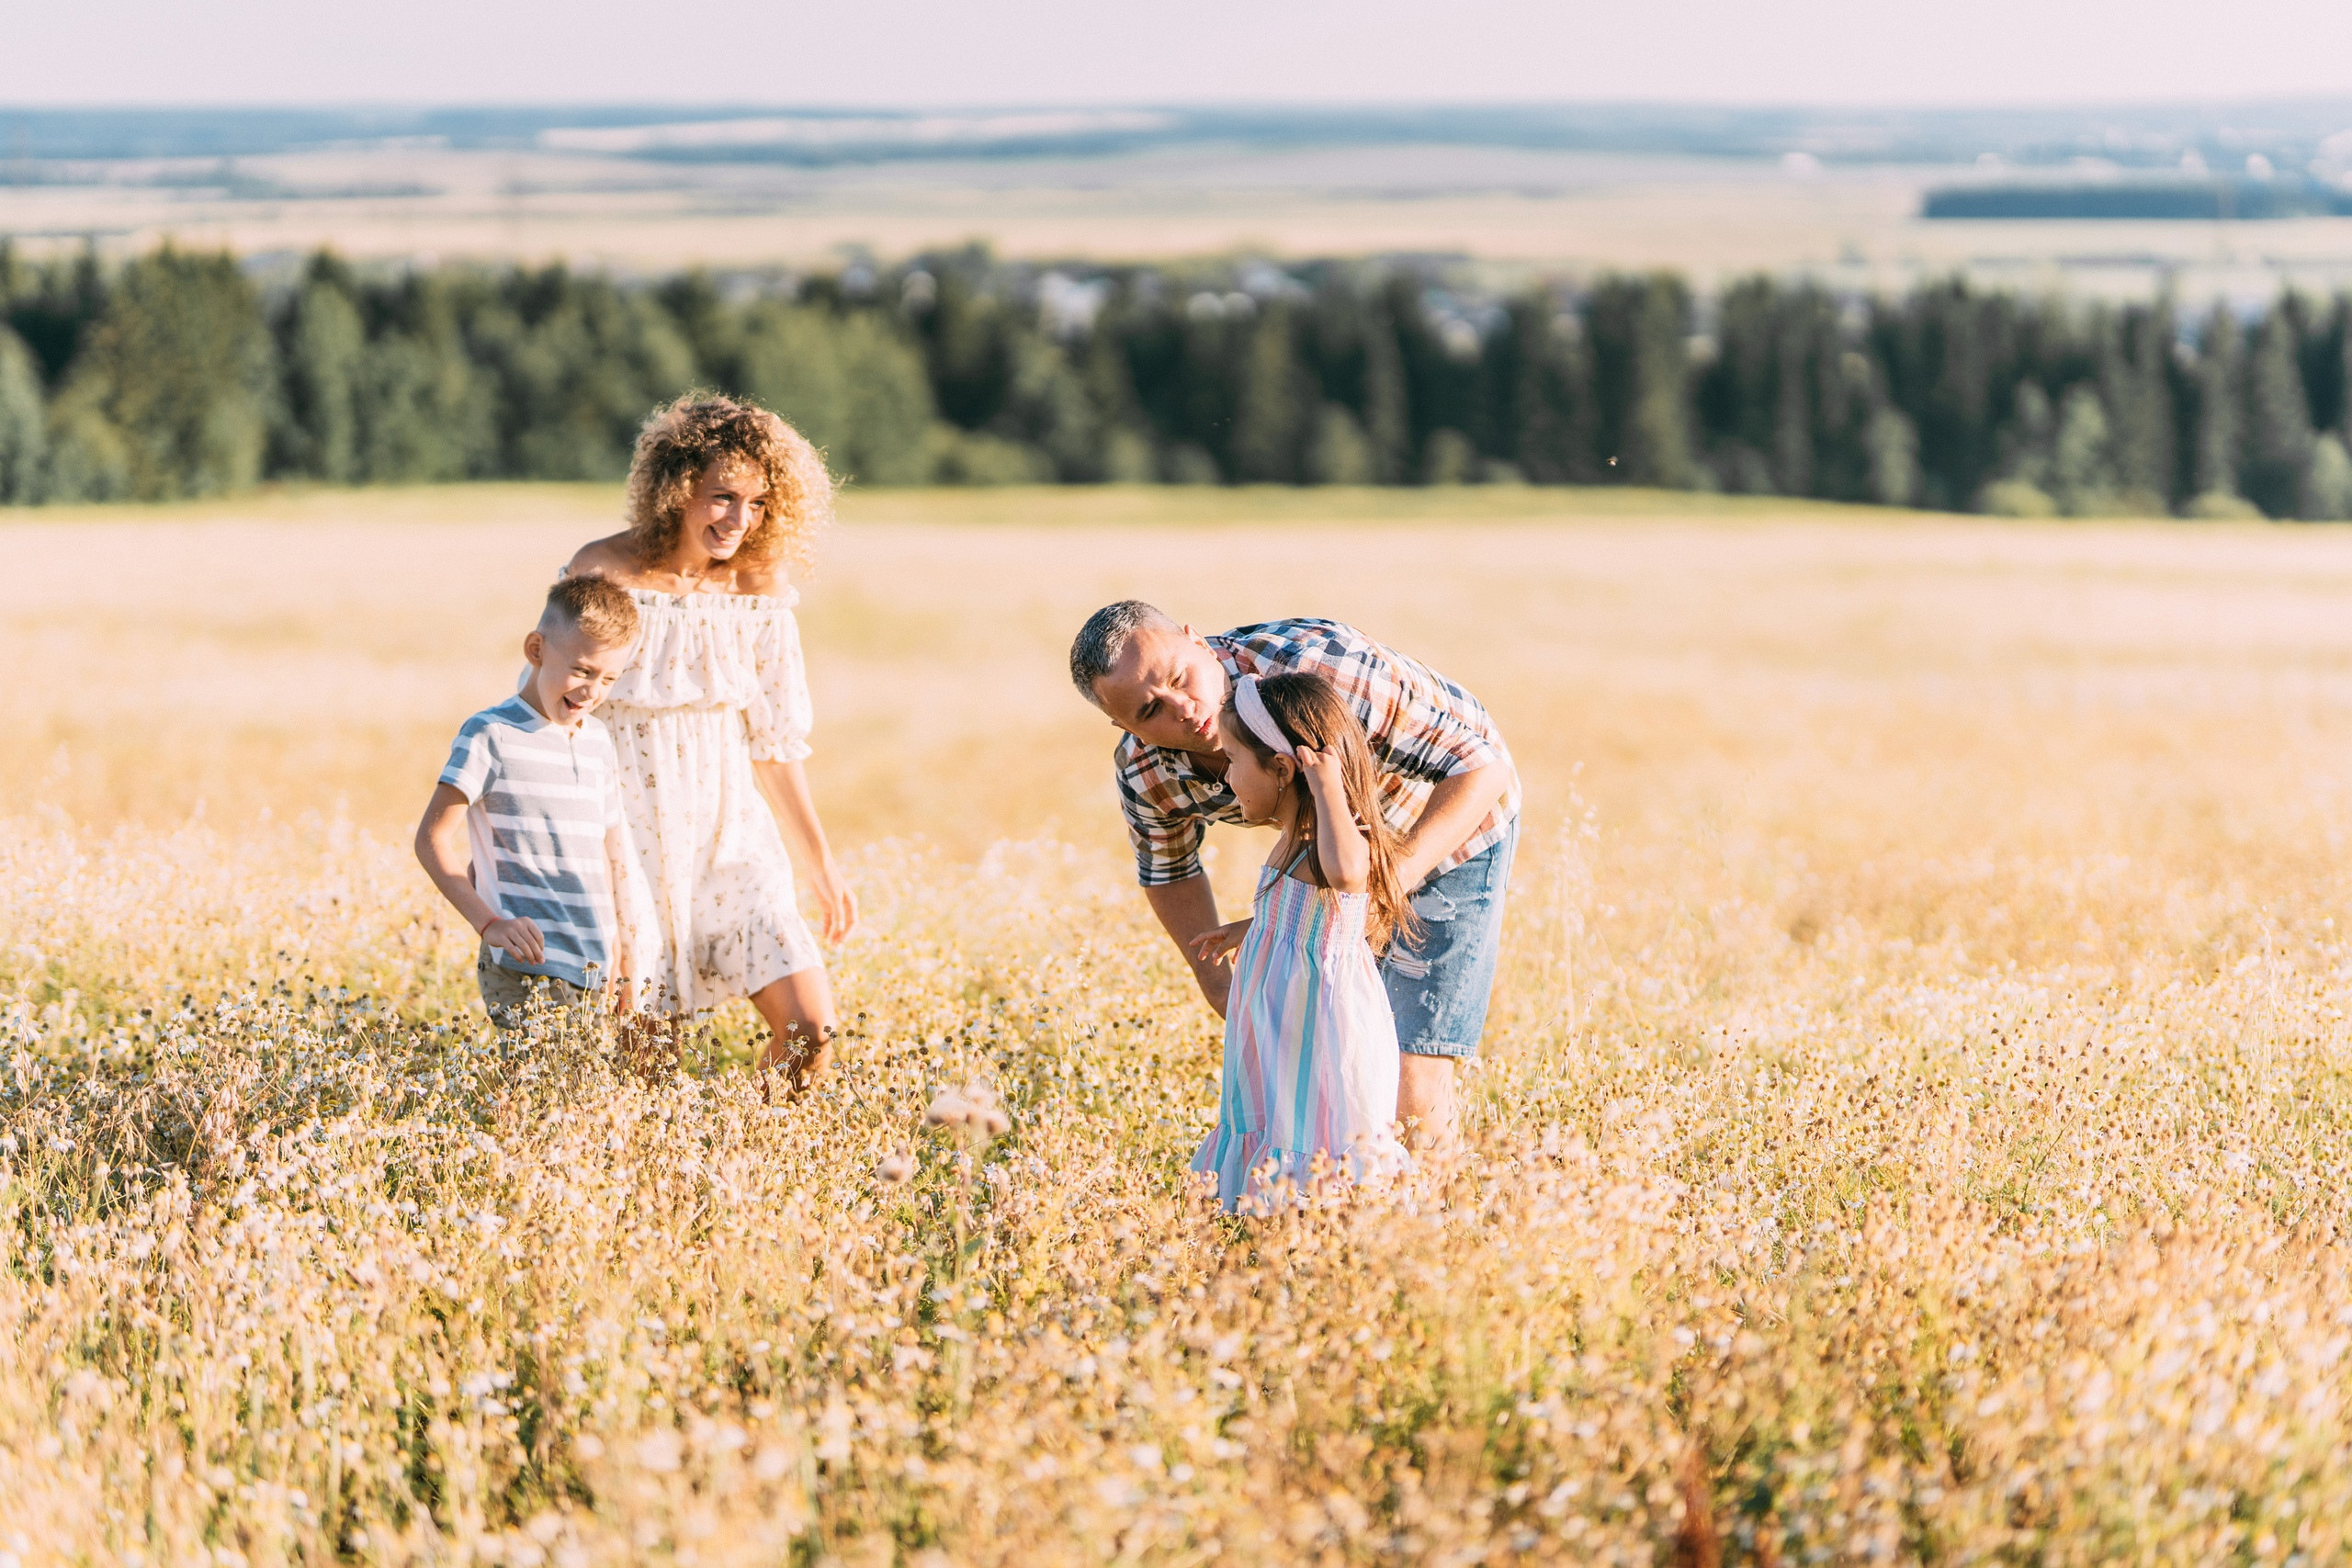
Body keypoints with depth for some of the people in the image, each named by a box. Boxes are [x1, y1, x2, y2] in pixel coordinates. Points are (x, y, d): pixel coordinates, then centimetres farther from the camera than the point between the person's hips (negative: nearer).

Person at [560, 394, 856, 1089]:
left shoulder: (758, 584, 1)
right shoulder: (603, 574, -13)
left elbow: (771, 741, 10)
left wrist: (821, 863, 13)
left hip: (728, 833, 4)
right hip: (627, 839, -4)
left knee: (810, 1031, -6)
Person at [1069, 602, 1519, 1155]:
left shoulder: (1321, 665, -39)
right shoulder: (1144, 774, -20)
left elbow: (1483, 769, -35)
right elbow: (1168, 869, 5)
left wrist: (1395, 874, -48)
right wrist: (1218, 981, -6)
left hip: (1449, 824, -5)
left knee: (1409, 1093, -13)